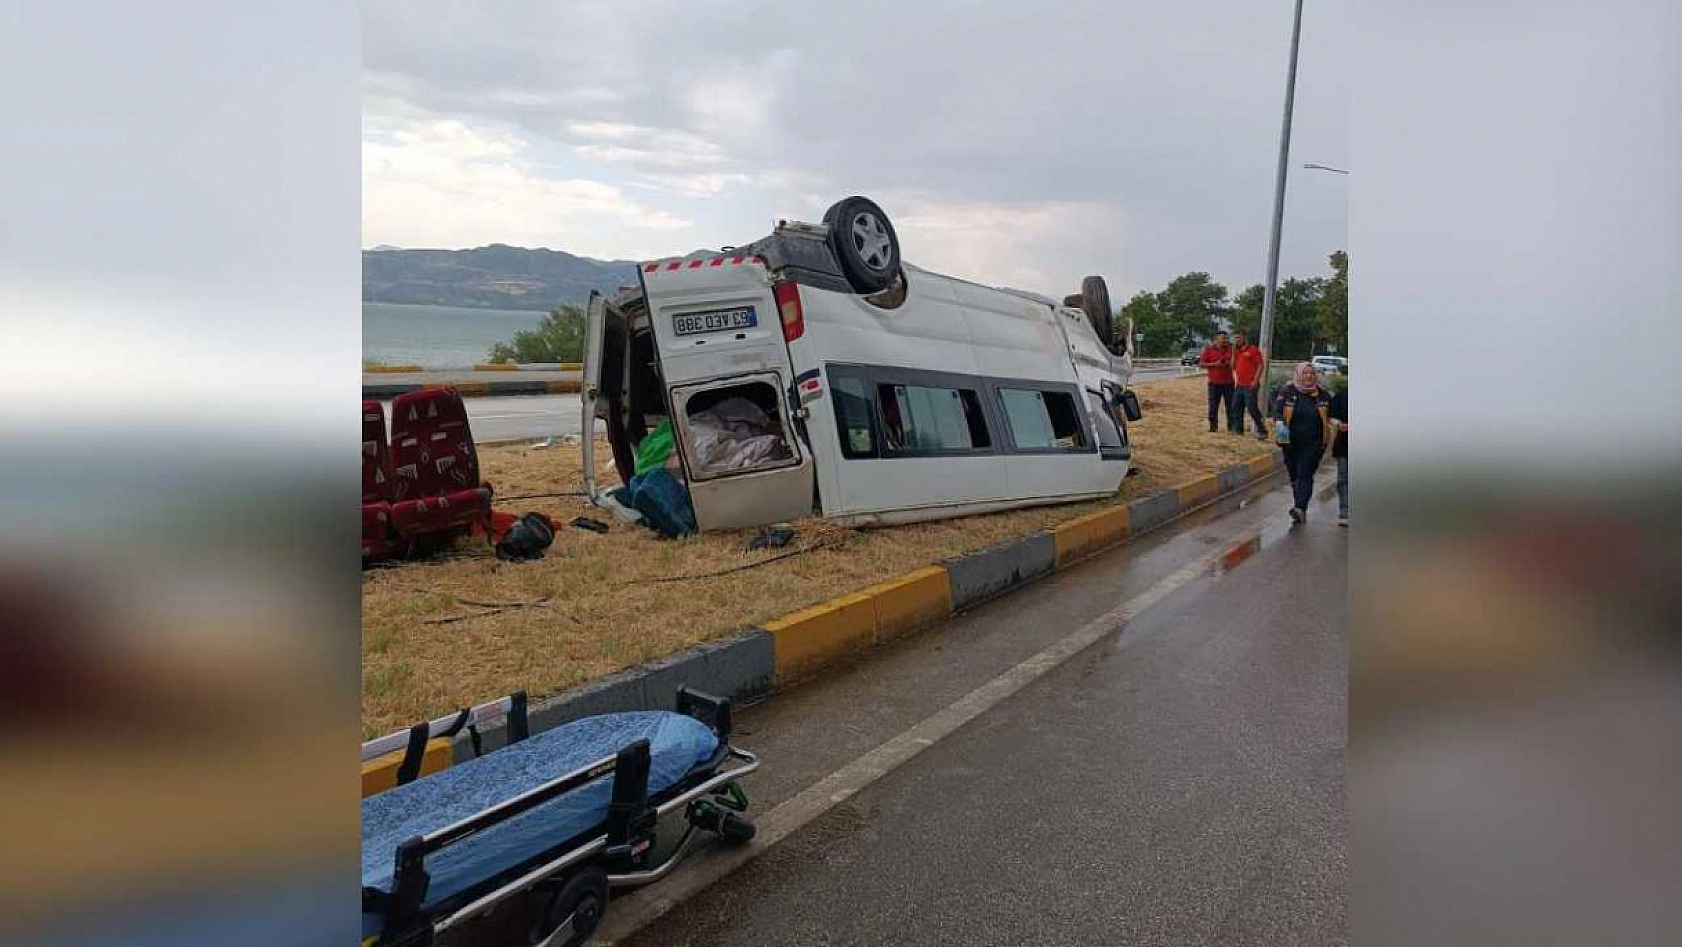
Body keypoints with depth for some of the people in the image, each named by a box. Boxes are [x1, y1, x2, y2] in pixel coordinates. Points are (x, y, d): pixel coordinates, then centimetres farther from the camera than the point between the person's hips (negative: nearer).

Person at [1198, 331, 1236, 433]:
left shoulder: (1230, 348, 7)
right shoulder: (1209, 349, 1)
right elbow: (1201, 363, -1)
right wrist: (1214, 364, -13)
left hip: (1228, 382, 2)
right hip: (1214, 382, -2)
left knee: (1230, 406, 5)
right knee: (1213, 406, 0)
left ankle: (1231, 426, 12)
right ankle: (1213, 426, 8)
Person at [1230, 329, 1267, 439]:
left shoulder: (1253, 349, -6)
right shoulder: (1237, 351, 15)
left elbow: (1260, 366, -10)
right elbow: (1233, 366, 16)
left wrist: (1255, 381, -17)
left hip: (1250, 386, -8)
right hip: (1239, 385, 8)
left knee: (1252, 408, -9)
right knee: (1236, 408, 11)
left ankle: (1262, 431, -2)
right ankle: (1238, 429, 21)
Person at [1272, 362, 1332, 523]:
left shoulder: (1322, 394, 5)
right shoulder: (1287, 392, 1)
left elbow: (1330, 414, 16)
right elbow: (1277, 410, -9)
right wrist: (1280, 424, -27)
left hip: (1314, 443, -1)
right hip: (1291, 442, 2)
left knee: (1305, 475, -12)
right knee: (1294, 475, 9)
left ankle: (1300, 508, -20)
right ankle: (1301, 511, 21)